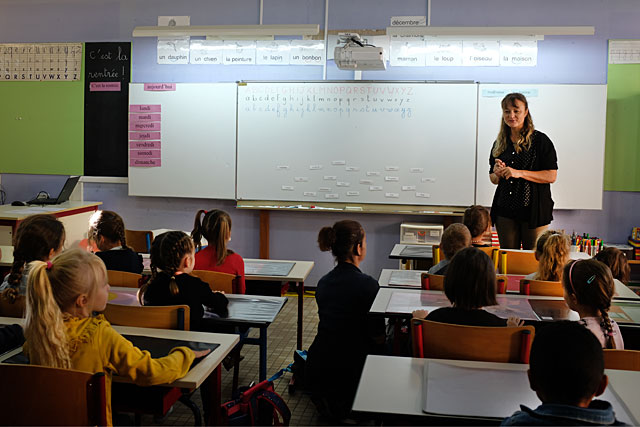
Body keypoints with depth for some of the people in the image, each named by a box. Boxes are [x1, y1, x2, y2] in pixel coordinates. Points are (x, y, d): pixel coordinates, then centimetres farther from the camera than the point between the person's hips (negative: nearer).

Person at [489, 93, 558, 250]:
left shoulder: (540, 140, -2)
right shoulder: (499, 143, 13)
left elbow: (551, 176, -9)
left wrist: (519, 173, -16)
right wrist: (497, 173, -3)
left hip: (533, 209, -4)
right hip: (505, 210, 4)